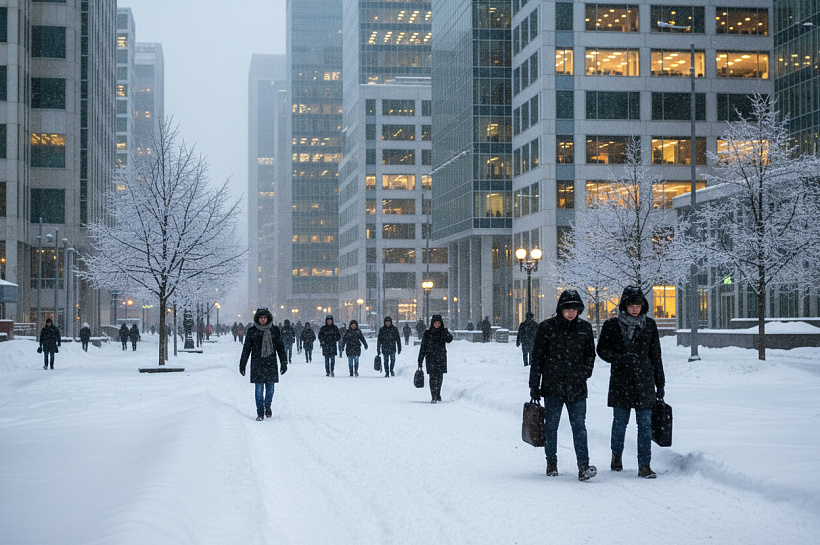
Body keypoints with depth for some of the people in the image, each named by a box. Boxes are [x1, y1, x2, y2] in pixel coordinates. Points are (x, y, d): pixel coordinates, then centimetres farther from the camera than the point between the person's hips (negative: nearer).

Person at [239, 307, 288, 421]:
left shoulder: (274, 330, 5)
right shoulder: (252, 331, 2)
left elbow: (280, 347, 11)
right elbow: (246, 348, 7)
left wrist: (284, 363, 8)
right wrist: (242, 364, 5)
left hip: (271, 363, 1)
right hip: (257, 364, -1)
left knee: (270, 388, 4)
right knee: (259, 389, -3)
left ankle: (267, 406, 29)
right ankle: (260, 413, 4)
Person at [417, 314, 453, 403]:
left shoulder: (443, 332, 4)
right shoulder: (427, 334, 3)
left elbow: (449, 339, -17)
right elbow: (423, 348, 5)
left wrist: (446, 333, -37)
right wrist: (420, 361, 2)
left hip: (441, 358, 2)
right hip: (431, 358, -2)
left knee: (440, 377, 9)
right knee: (433, 377, -10)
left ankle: (438, 394, 29)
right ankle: (434, 397, -12)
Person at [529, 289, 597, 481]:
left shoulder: (585, 328, 5)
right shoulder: (547, 327, -2)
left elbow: (590, 353, 20)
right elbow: (537, 357, 1)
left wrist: (586, 370, 2)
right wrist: (534, 386, 0)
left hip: (577, 387, 1)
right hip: (552, 386, -1)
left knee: (579, 426, -7)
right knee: (551, 426, 9)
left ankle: (583, 467, -11)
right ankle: (551, 463, 25)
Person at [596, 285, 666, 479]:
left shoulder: (649, 325, 8)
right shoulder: (612, 325, 2)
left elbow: (656, 355, 12)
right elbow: (602, 350, 0)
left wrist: (660, 383, 11)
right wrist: (621, 358, -18)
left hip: (644, 382, 1)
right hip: (620, 381, -1)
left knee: (645, 424, -4)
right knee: (620, 422, 6)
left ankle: (644, 465, -1)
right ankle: (617, 454, 32)